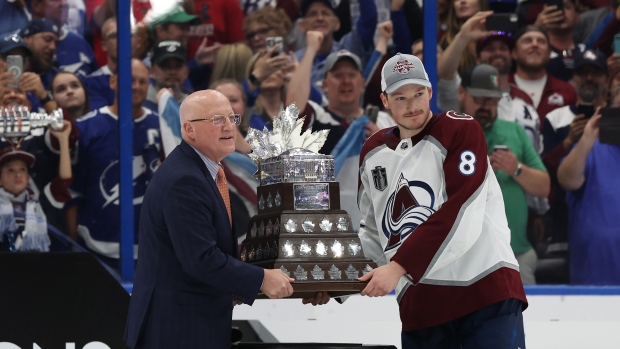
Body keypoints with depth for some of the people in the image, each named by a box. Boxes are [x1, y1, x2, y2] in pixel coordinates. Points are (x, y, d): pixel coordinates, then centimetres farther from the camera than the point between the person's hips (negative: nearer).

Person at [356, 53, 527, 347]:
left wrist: (398, 267, -20)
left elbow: (459, 217, -17)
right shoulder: (373, 153, 14)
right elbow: (374, 231, 24)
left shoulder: (461, 131, -5)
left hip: (486, 287, -5)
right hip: (420, 301, 5)